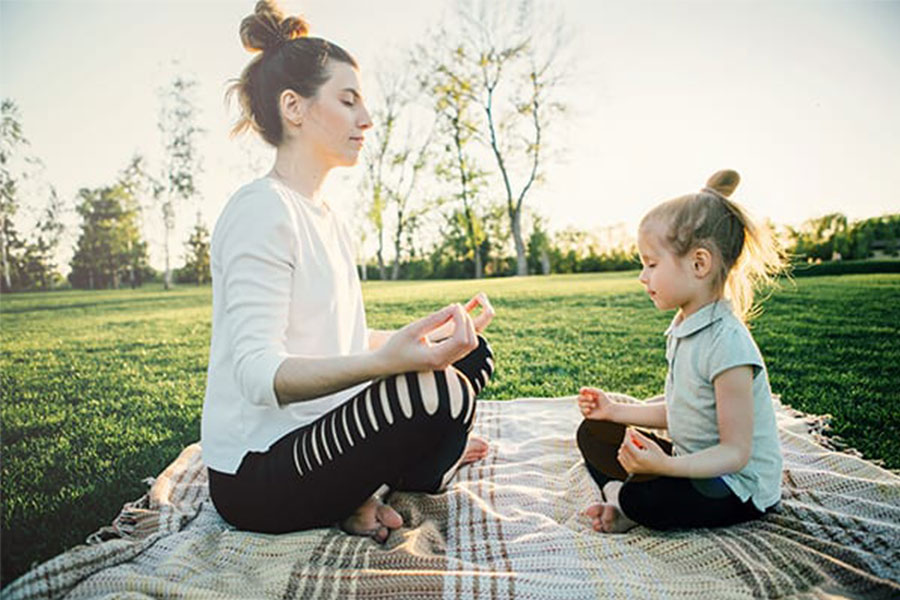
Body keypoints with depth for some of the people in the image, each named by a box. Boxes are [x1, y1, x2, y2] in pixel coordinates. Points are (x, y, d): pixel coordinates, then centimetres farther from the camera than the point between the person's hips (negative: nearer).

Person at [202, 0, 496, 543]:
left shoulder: (324, 216, 11)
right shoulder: (261, 210, -18)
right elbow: (259, 372, -27)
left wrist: (435, 334, 6)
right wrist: (386, 360, -41)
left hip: (311, 436, 9)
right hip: (256, 476, -9)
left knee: (470, 355, 9)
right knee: (438, 390, -30)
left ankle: (362, 487, 4)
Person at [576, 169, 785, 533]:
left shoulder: (726, 343, -27)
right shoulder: (683, 329, 2)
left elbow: (736, 453, -25)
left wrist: (666, 465, -38)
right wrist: (615, 410, 13)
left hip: (738, 489, -9)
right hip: (696, 462, 9)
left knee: (642, 497, -33)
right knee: (593, 432, 8)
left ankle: (620, 496, 0)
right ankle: (625, 504, -12)